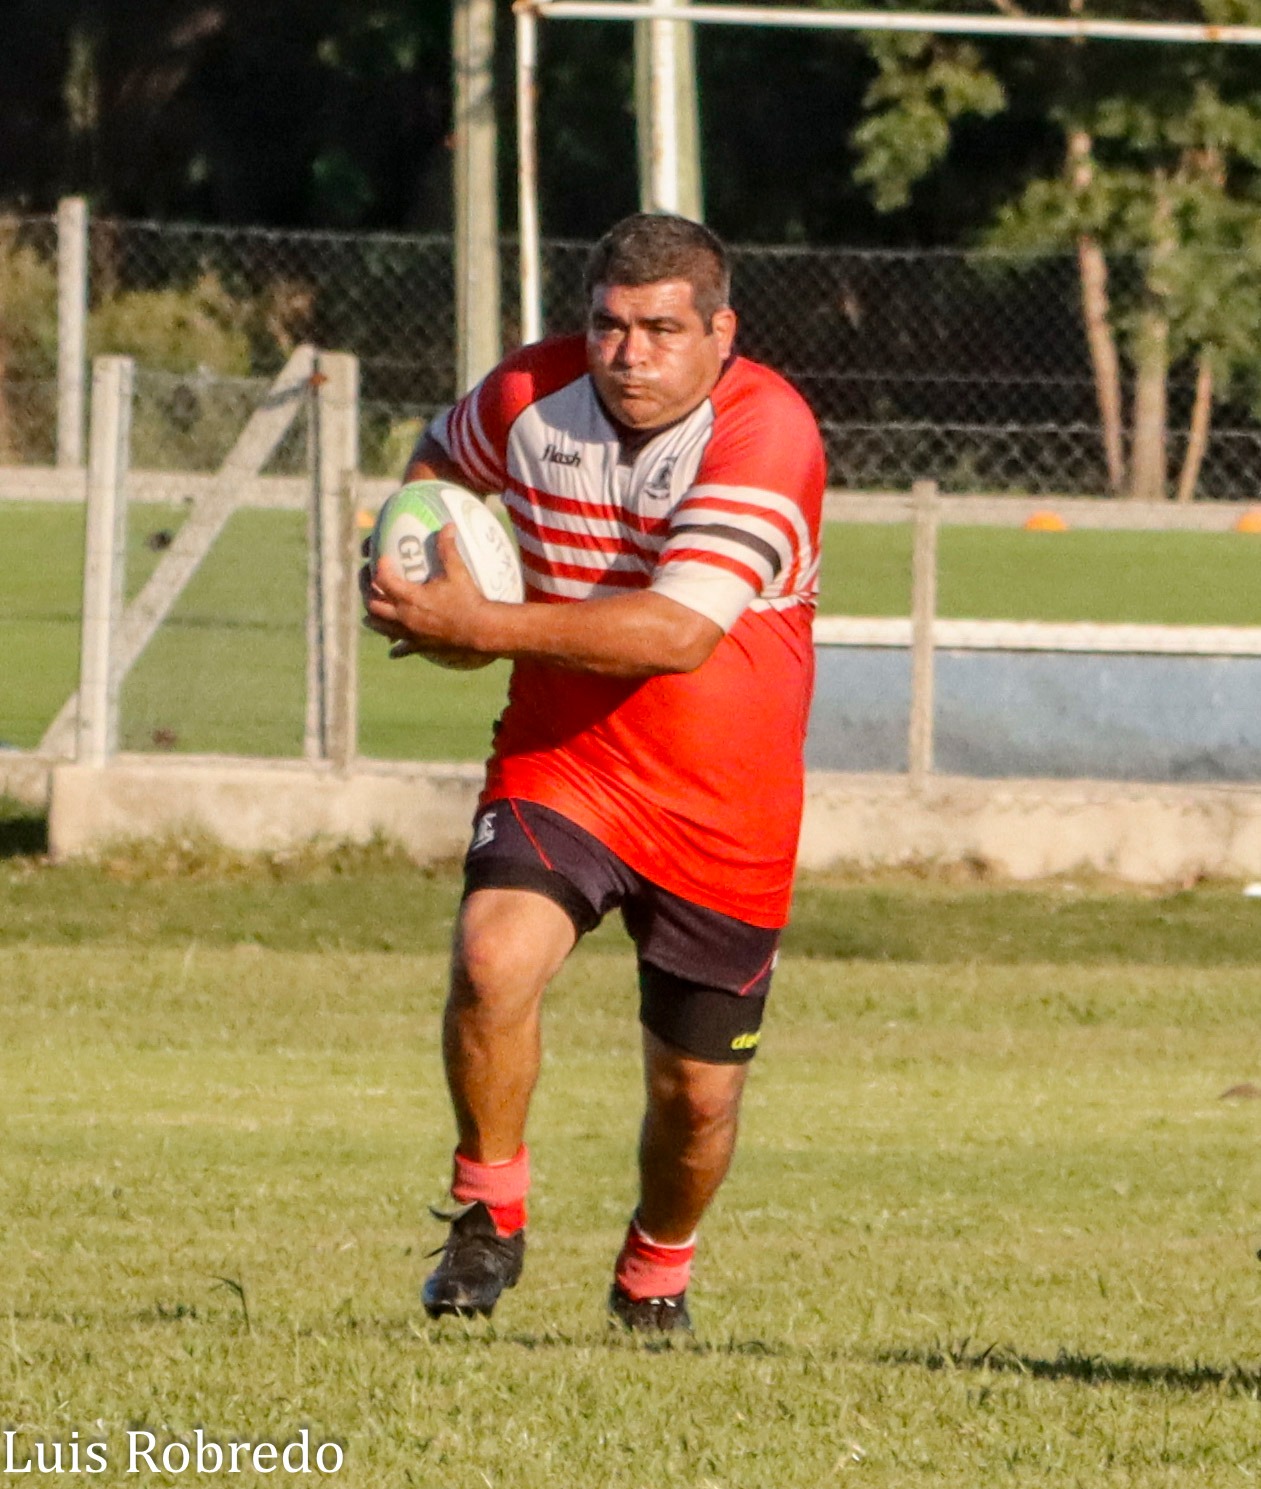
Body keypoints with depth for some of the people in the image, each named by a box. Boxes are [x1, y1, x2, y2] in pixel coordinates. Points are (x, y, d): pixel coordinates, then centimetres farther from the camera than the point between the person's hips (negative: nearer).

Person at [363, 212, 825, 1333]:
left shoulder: (766, 431, -20)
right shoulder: (531, 395, -5)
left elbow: (679, 633, -30)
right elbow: (440, 462, 21)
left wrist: (487, 626, -32)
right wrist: (421, 589, 0)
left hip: (725, 809, -2)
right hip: (558, 766, 2)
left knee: (697, 1093, 6)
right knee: (494, 959, -27)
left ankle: (657, 1271, 37)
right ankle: (489, 1217, -7)